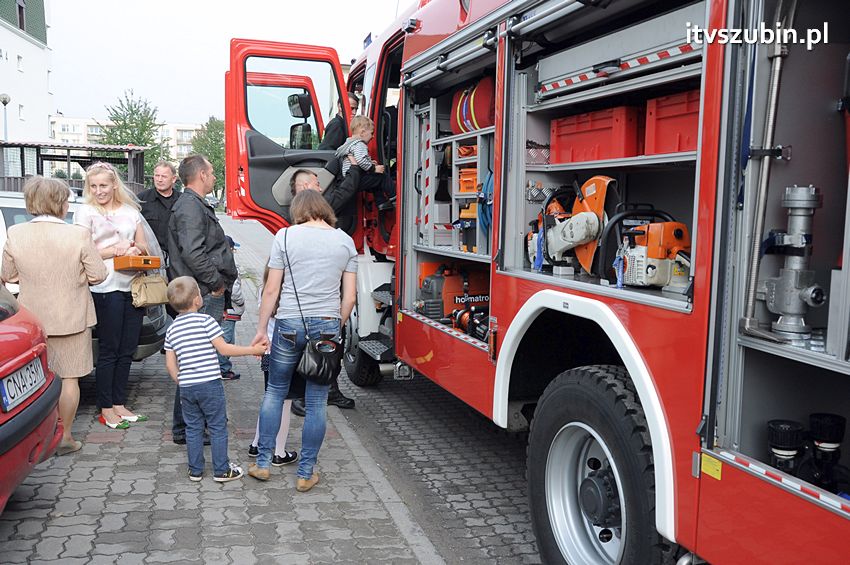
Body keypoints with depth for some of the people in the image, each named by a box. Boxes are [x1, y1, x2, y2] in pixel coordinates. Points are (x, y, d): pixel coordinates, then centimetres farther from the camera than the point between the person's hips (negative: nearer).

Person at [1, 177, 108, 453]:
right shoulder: (78, 235, -17)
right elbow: (98, 275, -11)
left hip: (32, 318, 3)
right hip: (71, 317, -3)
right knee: (69, 378, 9)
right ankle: (65, 437, 16)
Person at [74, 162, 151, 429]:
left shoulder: (131, 211, 15)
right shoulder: (85, 212, 1)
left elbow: (143, 246, 16)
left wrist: (136, 249, -5)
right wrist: (116, 250, -12)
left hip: (133, 286, 5)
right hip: (106, 289, -5)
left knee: (127, 350, 10)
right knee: (109, 351, 0)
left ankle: (119, 404, 21)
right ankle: (106, 409, 11)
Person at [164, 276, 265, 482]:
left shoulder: (172, 329, 7)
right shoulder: (205, 320, -10)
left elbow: (170, 364, 8)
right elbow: (224, 349, -11)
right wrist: (252, 350, -3)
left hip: (187, 386, 5)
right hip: (210, 384, -5)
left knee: (193, 428, 15)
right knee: (218, 427, 6)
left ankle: (195, 470, 22)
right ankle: (222, 470, 13)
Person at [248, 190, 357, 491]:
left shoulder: (286, 235, -1)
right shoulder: (345, 240, 5)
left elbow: (271, 289, -2)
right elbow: (350, 297, 4)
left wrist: (261, 330, 7)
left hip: (290, 324, -1)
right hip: (328, 325, 1)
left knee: (275, 391, 18)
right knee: (317, 403, 9)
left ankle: (262, 463, 25)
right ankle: (306, 474, 18)